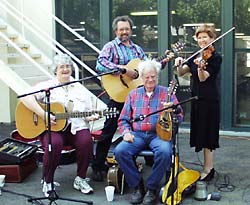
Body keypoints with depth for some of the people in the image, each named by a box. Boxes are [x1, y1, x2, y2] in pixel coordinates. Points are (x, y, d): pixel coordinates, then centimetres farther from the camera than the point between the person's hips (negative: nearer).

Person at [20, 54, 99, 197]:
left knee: (86, 141, -28)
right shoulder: (47, 86, 6)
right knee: (54, 144, -34)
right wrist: (43, 115, -19)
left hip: (76, 127, 3)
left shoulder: (80, 89, 18)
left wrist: (92, 116, -4)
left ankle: (81, 179, -6)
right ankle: (47, 182, -9)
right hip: (52, 128, -3)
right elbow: (26, 98, -10)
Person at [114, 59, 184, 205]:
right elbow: (123, 119, 15)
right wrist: (126, 132, -6)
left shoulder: (167, 93, 9)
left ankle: (152, 188, -13)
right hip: (137, 134, 2)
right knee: (120, 151, -26)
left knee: (164, 152, -35)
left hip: (159, 133, -2)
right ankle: (137, 185, -8)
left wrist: (172, 110, -19)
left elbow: (180, 118, 3)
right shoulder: (133, 94, 16)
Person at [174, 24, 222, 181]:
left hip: (209, 100, -8)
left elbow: (203, 78, -18)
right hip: (197, 98, 8)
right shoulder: (197, 56, 13)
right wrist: (179, 64, -12)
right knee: (202, 133, 12)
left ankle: (207, 170, 0)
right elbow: (181, 73, 7)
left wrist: (200, 67, -37)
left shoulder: (215, 57, -9)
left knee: (206, 133, -6)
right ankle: (209, 167, 22)